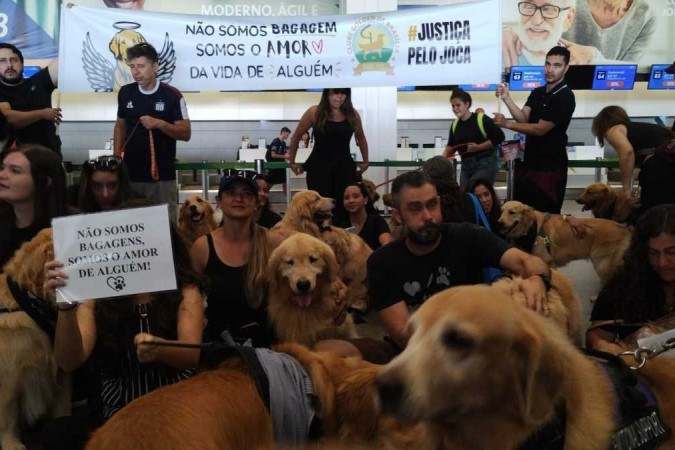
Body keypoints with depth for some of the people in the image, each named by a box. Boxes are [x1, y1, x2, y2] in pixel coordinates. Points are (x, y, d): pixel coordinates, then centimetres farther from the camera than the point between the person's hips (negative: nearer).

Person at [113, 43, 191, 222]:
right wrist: (116, 157, 8)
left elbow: (186, 133, -6)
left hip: (163, 176, -3)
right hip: (130, 174, 3)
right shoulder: (125, 93, 4)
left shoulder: (172, 95, -7)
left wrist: (159, 124, -21)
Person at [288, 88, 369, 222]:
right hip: (319, 166, -2)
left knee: (343, 207, 1)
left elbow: (361, 138, 20)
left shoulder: (352, 114, 2)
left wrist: (365, 161, 22)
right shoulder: (314, 112, -3)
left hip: (345, 166, 2)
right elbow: (296, 137, 8)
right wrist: (292, 162, 11)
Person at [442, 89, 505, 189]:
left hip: (485, 164, -7)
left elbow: (499, 137, -14)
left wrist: (478, 147, -18)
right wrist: (444, 156, -3)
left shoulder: (481, 119, -12)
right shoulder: (455, 124, 6)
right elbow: (451, 145, 16)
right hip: (465, 165, 7)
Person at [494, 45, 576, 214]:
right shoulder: (537, 93, 12)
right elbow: (523, 118, -2)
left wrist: (506, 124, -17)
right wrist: (506, 98, -15)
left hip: (550, 167, -8)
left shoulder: (565, 97, -14)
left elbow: (540, 129, -18)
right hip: (529, 162, 8)